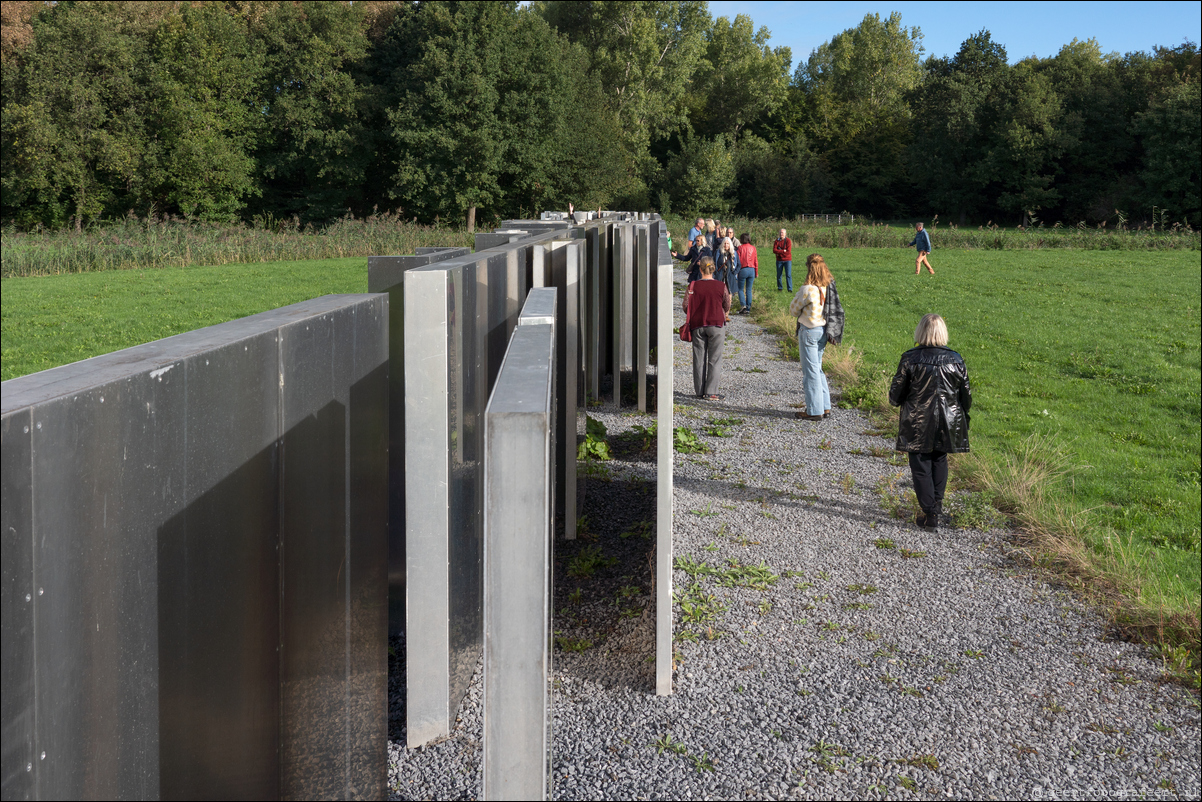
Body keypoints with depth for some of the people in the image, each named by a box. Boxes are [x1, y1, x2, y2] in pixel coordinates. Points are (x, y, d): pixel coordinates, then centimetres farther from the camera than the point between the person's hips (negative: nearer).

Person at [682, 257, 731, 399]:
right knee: (714, 359, 3)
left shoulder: (693, 286, -5)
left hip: (697, 325, 1)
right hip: (716, 324, -1)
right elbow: (727, 307, 3)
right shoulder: (721, 286, -6)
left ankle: (700, 391, 14)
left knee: (699, 359, 9)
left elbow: (686, 306, -2)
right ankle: (711, 392, -2)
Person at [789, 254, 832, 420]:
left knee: (810, 371, 1)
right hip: (823, 329, 7)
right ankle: (825, 407, 24)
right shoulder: (828, 287, -1)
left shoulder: (808, 290, -21)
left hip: (809, 330, -7)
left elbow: (793, 310, -9)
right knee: (817, 369, 19)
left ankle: (814, 411, 7)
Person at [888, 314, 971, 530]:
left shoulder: (910, 359, -13)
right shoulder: (955, 360, -4)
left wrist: (898, 401, 16)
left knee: (920, 466, 6)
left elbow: (895, 396, -7)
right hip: (947, 423, 3)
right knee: (939, 460, 23)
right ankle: (937, 503, 30)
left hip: (918, 425, -3)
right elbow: (966, 396, 5)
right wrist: (963, 416, 21)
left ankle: (929, 514, 5)